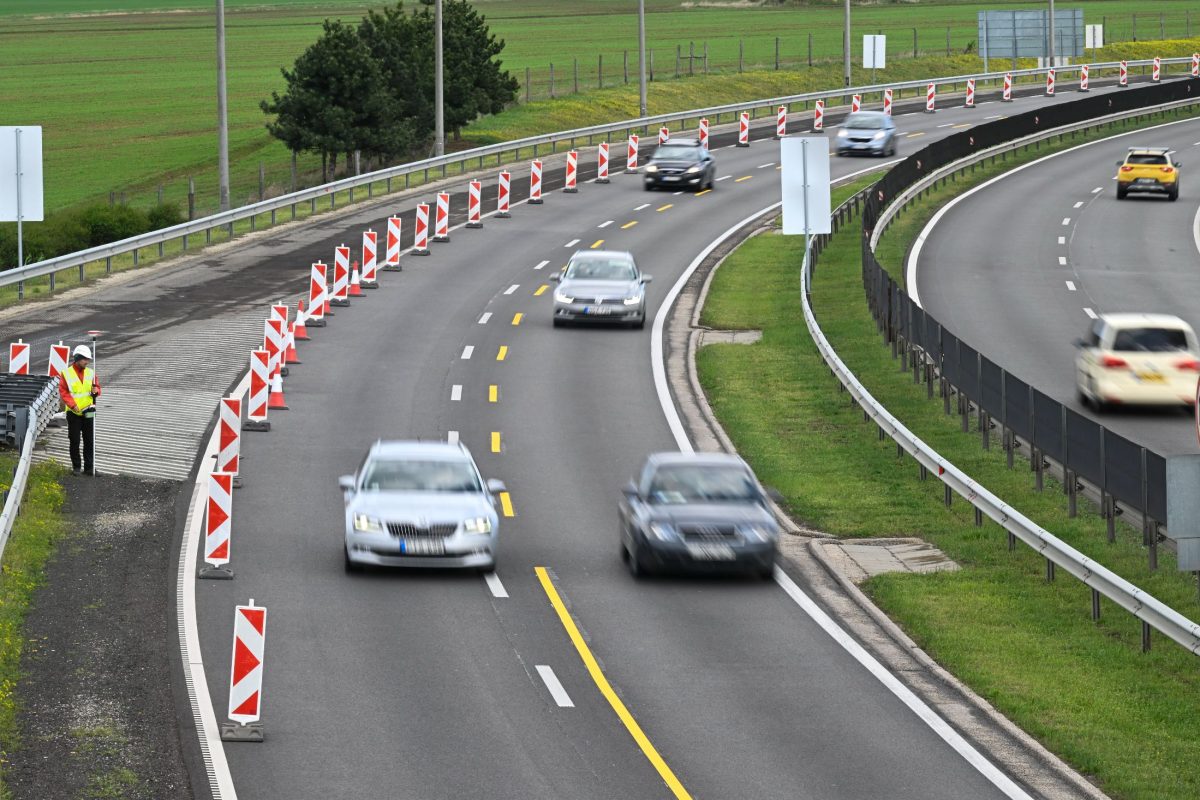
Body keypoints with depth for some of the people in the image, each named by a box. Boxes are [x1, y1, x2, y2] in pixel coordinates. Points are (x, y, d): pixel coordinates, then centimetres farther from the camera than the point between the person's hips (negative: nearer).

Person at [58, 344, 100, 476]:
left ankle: (89, 467, 11)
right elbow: (63, 391, -9)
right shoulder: (66, 373, -5)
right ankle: (76, 467, 14)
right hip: (73, 413, -3)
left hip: (88, 413, 3)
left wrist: (95, 391, -13)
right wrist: (72, 405, -19)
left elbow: (97, 388, 12)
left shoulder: (90, 373, 7)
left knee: (89, 440, 5)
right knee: (75, 441, 4)